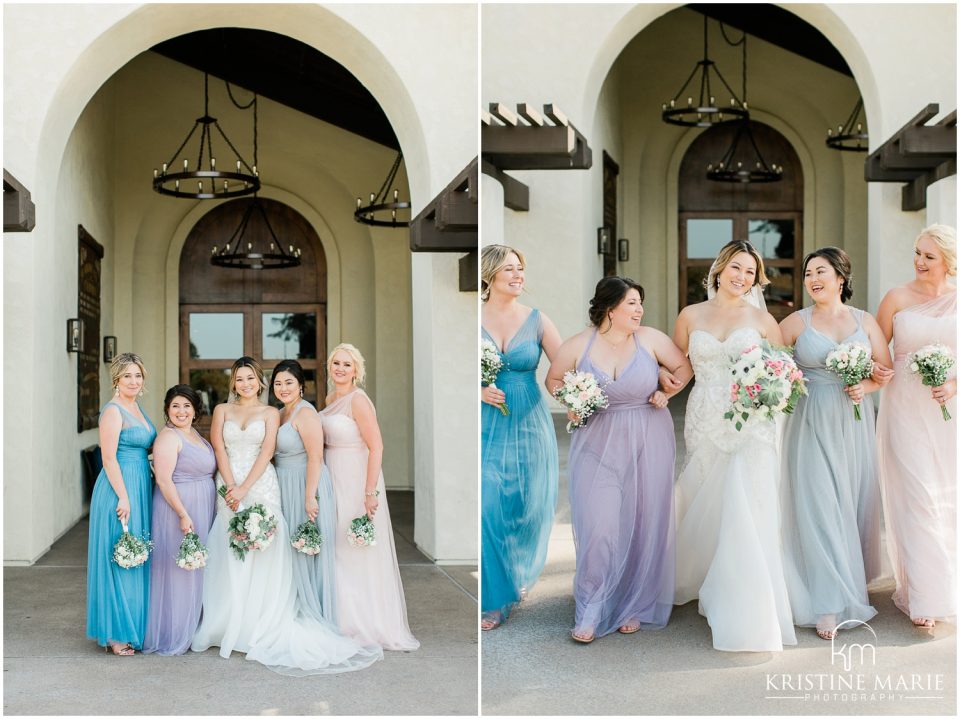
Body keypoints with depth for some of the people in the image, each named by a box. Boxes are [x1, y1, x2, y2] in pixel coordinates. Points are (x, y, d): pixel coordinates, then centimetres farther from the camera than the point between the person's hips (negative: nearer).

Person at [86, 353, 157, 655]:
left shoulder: (137, 408, 15)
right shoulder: (113, 411, -11)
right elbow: (109, 457, -17)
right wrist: (123, 497, -20)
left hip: (140, 487, 9)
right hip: (120, 488, -9)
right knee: (118, 559, -3)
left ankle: (133, 627, 23)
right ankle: (115, 634, 6)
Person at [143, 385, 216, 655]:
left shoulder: (196, 435, 13)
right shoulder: (168, 436, -13)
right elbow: (163, 480, -20)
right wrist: (183, 515, -23)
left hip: (201, 511, 9)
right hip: (177, 509, -9)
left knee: (195, 571, 15)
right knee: (177, 572, -2)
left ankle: (189, 630, 26)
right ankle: (172, 636, 9)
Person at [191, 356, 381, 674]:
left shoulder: (270, 413, 8)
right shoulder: (222, 410, 12)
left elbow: (266, 451, -3)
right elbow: (219, 450, 2)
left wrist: (244, 489, -14)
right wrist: (230, 488, -11)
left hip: (261, 487, -1)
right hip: (228, 487, 1)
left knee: (262, 557, -4)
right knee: (229, 559, 0)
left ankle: (262, 627, 1)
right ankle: (229, 627, 7)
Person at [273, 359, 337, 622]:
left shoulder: (305, 413, -13)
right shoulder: (280, 414, 14)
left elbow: (315, 457, -20)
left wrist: (310, 498, -24)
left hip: (305, 485, -9)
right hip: (284, 489, 9)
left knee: (306, 553, -3)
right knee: (290, 551, 12)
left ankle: (315, 618, 8)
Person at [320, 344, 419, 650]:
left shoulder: (358, 400, -15)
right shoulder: (331, 398, 10)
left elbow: (376, 447, -21)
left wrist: (370, 493, -24)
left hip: (357, 481, -8)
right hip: (334, 480, 8)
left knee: (358, 553, 1)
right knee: (338, 551, 14)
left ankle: (370, 624, 15)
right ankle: (345, 617, 27)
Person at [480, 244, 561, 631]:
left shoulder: (537, 320, -1)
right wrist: (480, 391, -15)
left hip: (528, 425, 1)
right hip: (487, 426, -1)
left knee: (526, 507, 10)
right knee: (488, 508, -5)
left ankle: (521, 576, 37)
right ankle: (493, 598, 8)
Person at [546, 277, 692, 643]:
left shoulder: (651, 339, -3)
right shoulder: (578, 345, -3)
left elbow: (684, 367, 10)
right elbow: (554, 379, 11)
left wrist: (667, 392, -4)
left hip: (648, 444, 1)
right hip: (598, 445, -1)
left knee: (644, 526, 6)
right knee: (599, 527, -8)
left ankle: (634, 608, 23)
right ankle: (591, 613, 7)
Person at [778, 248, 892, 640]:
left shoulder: (865, 321, 7)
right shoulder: (796, 322, 1)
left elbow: (887, 368, 9)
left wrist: (866, 386, -10)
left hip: (854, 425, 3)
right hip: (812, 426, -2)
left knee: (855, 503, 8)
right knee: (818, 508, -6)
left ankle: (853, 579, 29)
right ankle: (829, 604, -3)